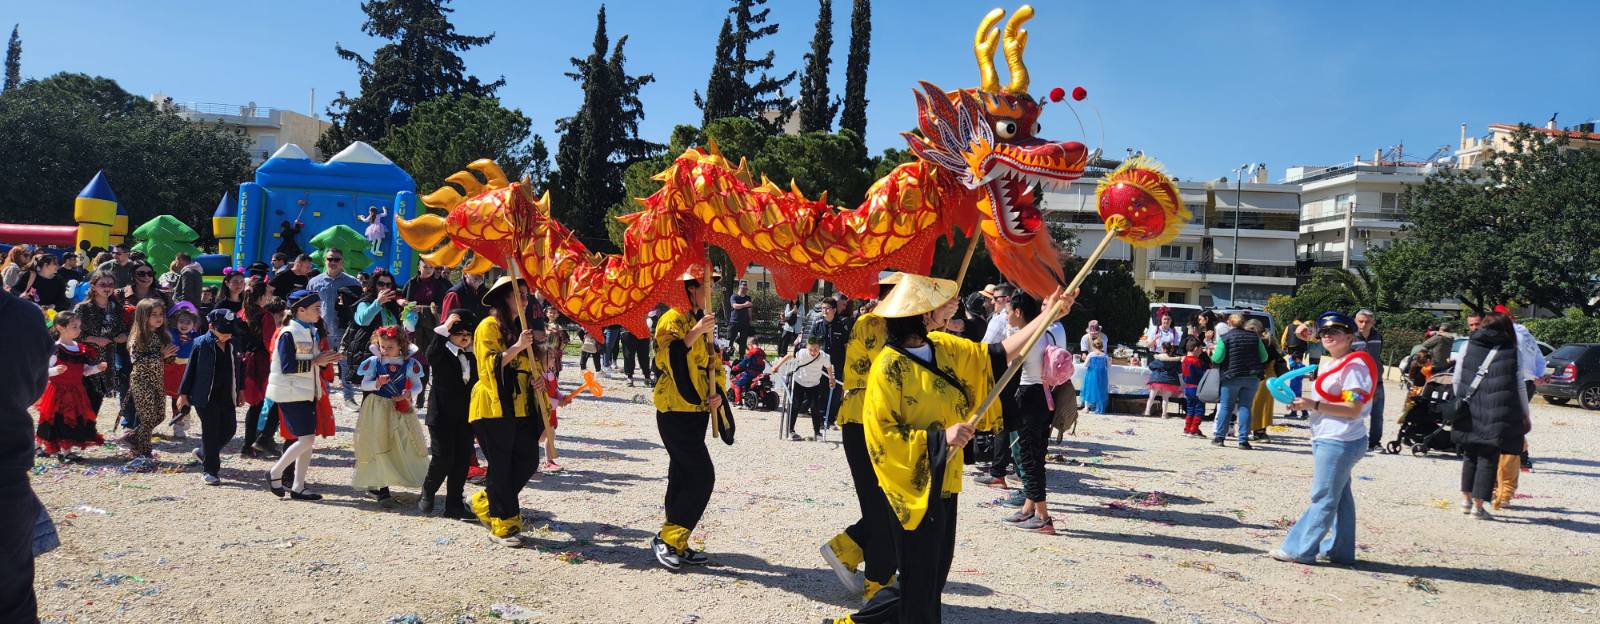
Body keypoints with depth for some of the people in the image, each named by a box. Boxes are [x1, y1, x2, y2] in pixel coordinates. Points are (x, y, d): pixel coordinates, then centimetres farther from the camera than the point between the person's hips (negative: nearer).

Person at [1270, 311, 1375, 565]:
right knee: (1339, 496, 15)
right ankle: (1339, 550, 22)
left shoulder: (1355, 366, -15)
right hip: (1327, 439, 10)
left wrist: (1313, 405, -22)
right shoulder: (1331, 363, 13)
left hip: (1339, 442, -10)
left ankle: (1298, 549, -3)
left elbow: (1353, 409, -20)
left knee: (1323, 498, -4)